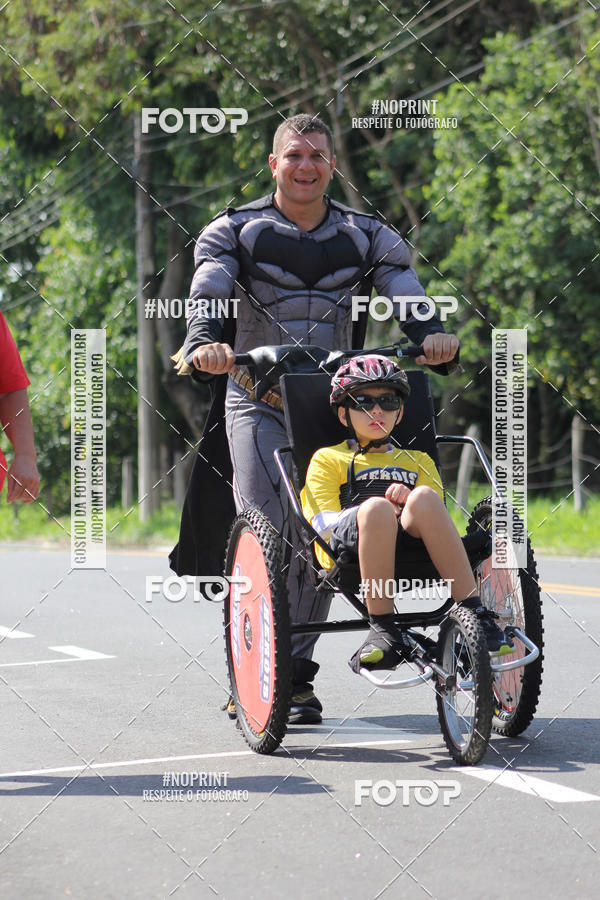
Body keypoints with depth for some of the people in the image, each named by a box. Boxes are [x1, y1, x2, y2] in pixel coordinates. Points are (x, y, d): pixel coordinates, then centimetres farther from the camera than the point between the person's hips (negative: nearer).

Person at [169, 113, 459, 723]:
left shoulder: (367, 236, 8)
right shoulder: (234, 232, 4)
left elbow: (404, 288, -7)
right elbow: (208, 292, -13)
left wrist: (431, 335, -29)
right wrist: (203, 343, -35)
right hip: (256, 401, -2)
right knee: (267, 532, -15)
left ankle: (296, 674, 9)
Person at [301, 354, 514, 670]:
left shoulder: (418, 461, 35)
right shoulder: (327, 459, 26)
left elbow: (436, 517, 18)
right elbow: (324, 524, 8)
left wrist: (411, 501, -5)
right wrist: (377, 510, -9)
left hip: (410, 542, 2)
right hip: (352, 547, -2)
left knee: (424, 498, -33)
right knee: (376, 507, -37)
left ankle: (473, 613, -36)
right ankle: (383, 629, -36)